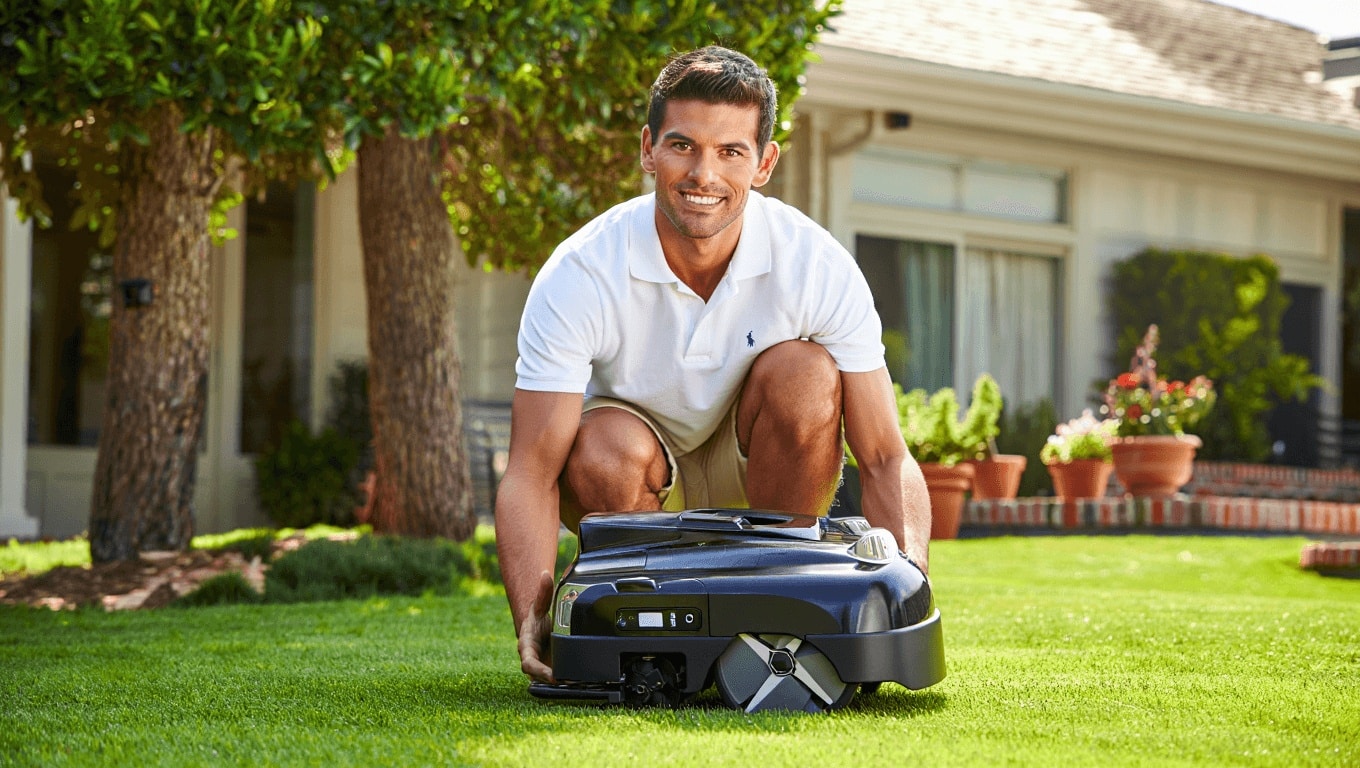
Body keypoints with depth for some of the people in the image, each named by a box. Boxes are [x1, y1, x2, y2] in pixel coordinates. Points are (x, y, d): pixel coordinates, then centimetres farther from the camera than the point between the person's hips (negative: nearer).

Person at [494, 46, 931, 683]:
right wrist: (531, 621, -44)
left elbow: (885, 461, -21)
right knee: (607, 446, -35)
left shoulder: (817, 266, -22)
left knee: (804, 373, -29)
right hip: (641, 484, -1)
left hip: (757, 479, 1)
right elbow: (531, 473, -27)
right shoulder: (578, 276, -25)